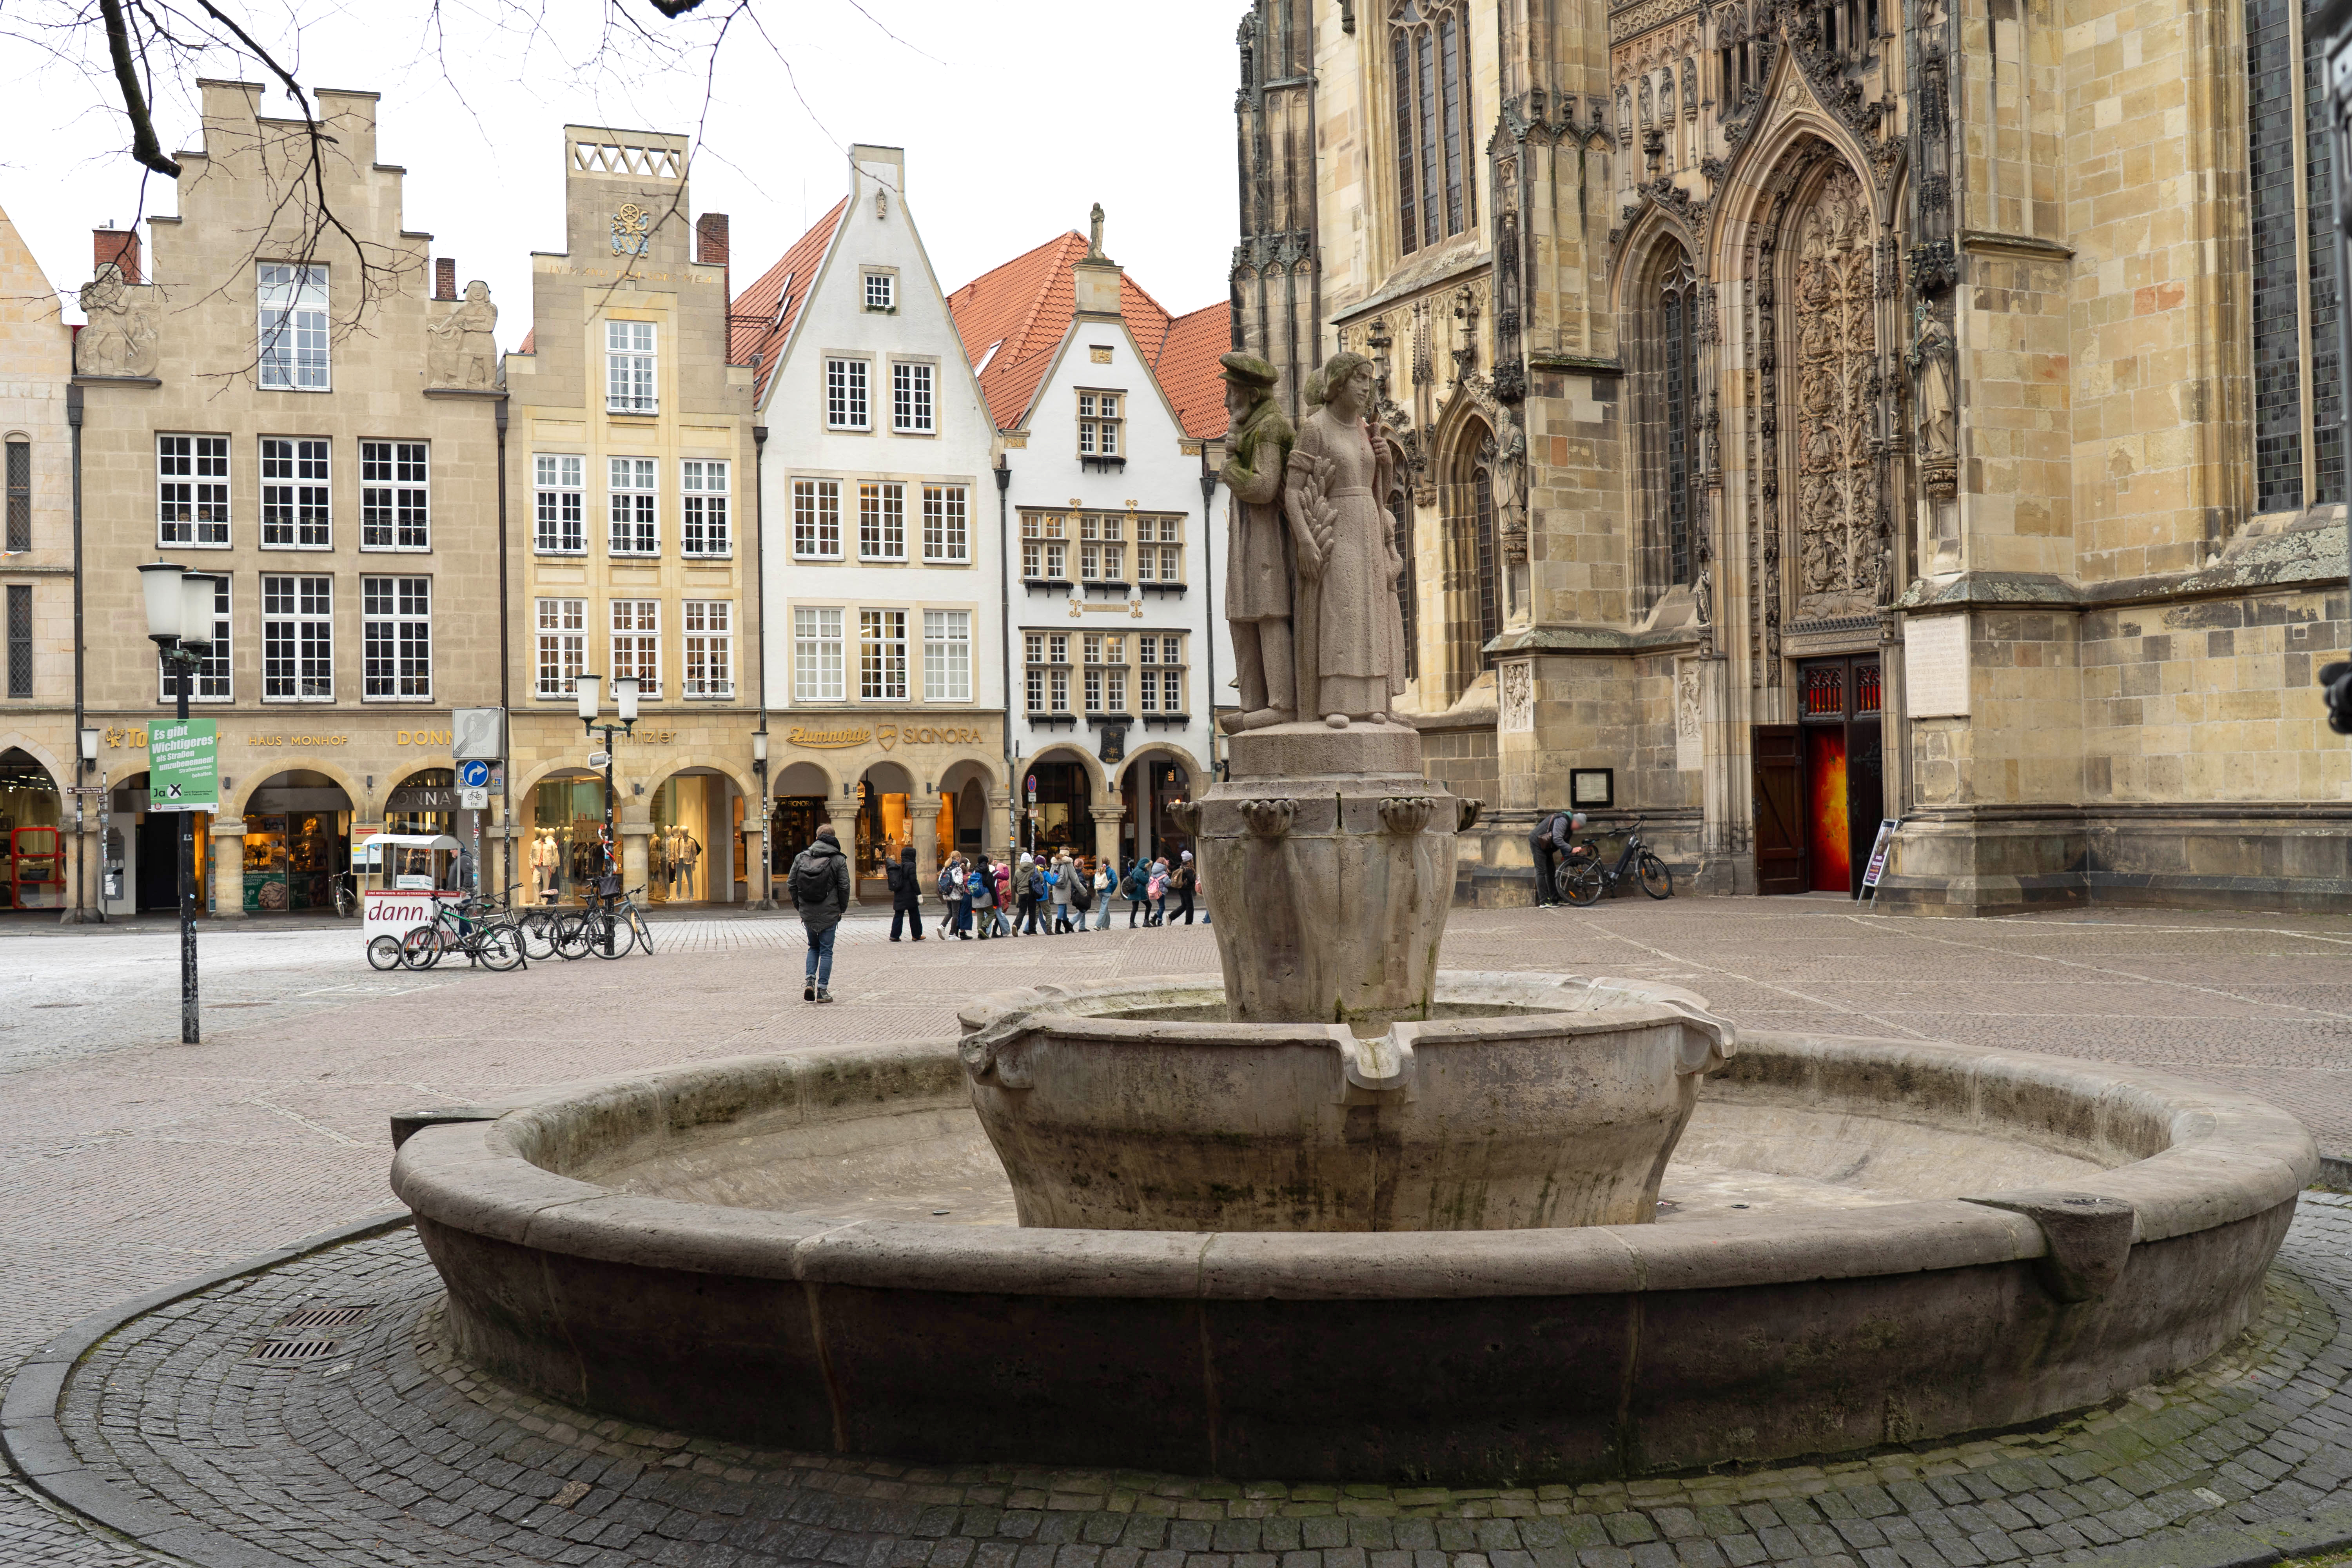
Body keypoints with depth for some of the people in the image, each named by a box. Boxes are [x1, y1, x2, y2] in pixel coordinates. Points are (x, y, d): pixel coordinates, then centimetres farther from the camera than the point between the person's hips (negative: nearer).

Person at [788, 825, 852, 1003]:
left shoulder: (801, 857, 4)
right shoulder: (839, 860, -5)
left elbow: (792, 883, 5)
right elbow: (844, 887, -7)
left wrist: (799, 907, 14)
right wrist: (842, 909, 5)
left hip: (808, 913, 3)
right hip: (829, 913, -3)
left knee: (813, 947, 20)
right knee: (826, 951, 4)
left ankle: (809, 980, 1)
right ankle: (823, 990, 2)